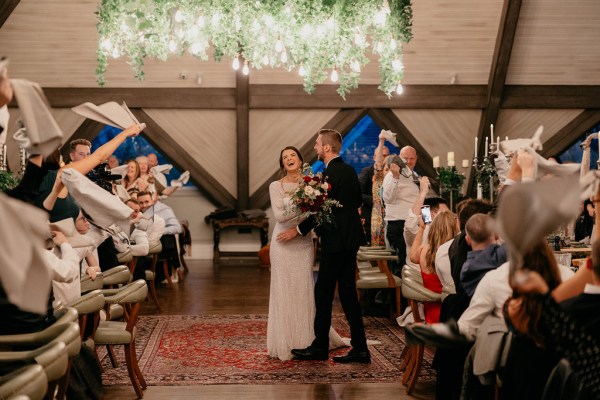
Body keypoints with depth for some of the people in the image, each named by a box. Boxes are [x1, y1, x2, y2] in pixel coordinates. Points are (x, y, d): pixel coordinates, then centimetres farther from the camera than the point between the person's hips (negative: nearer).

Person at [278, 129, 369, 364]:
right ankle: (359, 348, 10)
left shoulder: (330, 173, -16)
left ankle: (320, 347, 8)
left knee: (323, 292, 0)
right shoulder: (349, 170, 12)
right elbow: (358, 200, 21)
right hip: (350, 238, 9)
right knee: (348, 292, 10)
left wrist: (298, 230, -9)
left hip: (336, 241, -9)